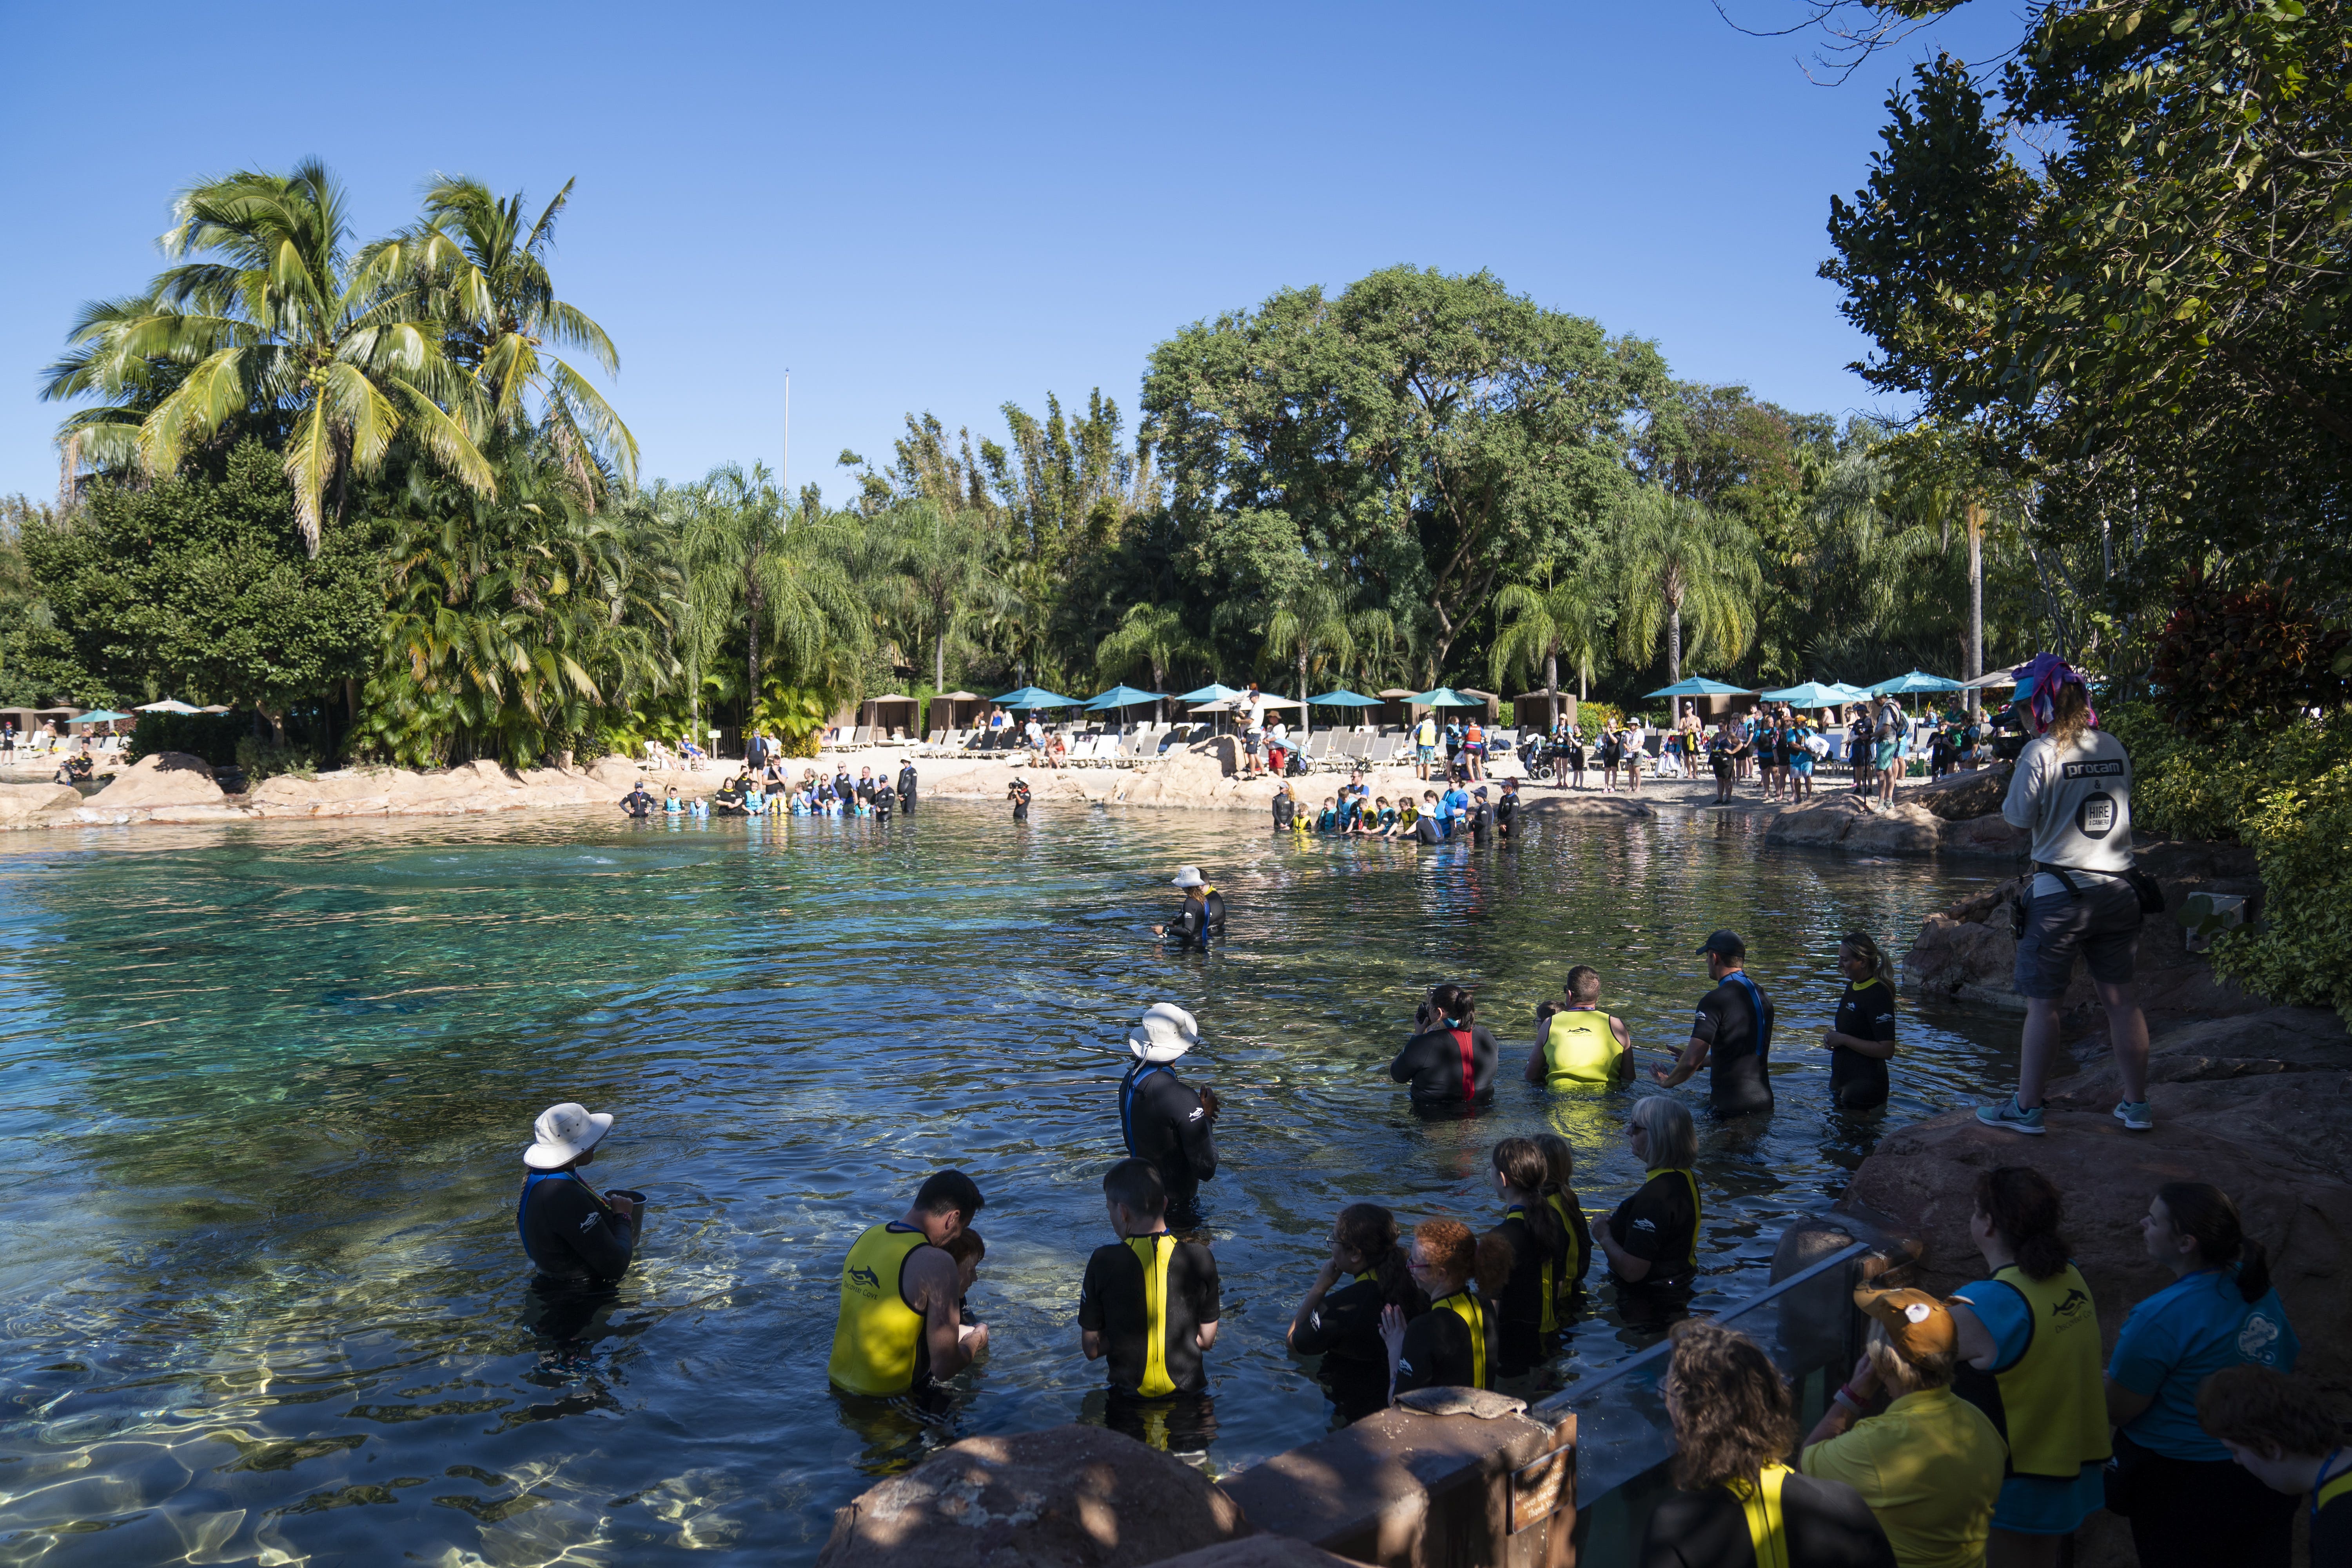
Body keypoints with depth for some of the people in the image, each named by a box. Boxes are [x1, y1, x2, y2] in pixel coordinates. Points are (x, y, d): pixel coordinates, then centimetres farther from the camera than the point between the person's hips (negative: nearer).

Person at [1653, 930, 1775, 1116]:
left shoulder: (1714, 1001, -16)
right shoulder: (1762, 996, 11)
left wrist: (1668, 1081, 0)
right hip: (1764, 1103, 8)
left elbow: (1691, 1061, -20)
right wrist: (1705, 1061, 32)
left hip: (1730, 1107, -8)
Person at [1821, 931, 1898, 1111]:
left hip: (1865, 1088, -10)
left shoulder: (1879, 995, -20)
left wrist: (1843, 1039, -21)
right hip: (1842, 1080, 10)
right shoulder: (1853, 987, 10)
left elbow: (1887, 1051, -25)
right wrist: (1835, 1034, 6)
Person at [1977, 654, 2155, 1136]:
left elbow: (2018, 818, -9)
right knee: (2119, 995, 13)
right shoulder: (2114, 748, 7)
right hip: (2119, 888, 6)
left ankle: (2027, 1108, 7)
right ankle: (2136, 1105, 19)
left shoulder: (2040, 752, -11)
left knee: (2042, 1002, 2)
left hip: (2062, 893, -6)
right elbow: (2123, 802, 19)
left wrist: (2017, 775, 5)